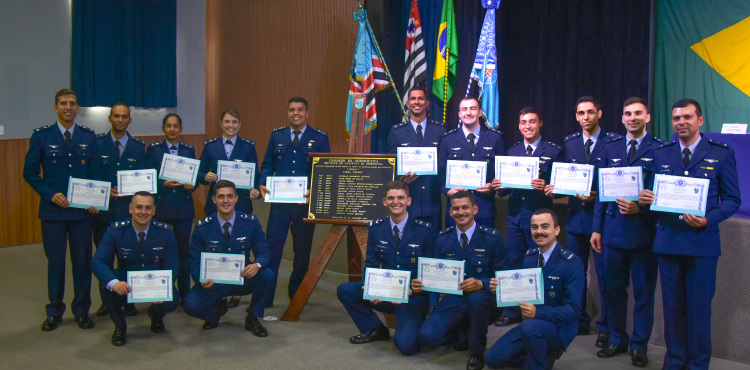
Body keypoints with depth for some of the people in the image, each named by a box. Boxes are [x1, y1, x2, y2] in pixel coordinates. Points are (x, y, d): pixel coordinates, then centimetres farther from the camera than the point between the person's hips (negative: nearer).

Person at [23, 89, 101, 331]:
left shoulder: (88, 137, 6)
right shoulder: (41, 136, 1)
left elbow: (95, 172, 7)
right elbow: (30, 172, 1)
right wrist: (50, 195, -12)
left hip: (83, 211, 1)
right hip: (53, 210, -1)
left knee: (82, 260, 7)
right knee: (55, 261, 7)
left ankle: (81, 311, 20)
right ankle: (54, 312, 21)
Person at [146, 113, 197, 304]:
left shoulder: (189, 150, 9)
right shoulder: (153, 149, 3)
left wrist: (191, 185, -11)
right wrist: (163, 184, -16)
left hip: (184, 207, 2)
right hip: (161, 207, -1)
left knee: (184, 250, 5)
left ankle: (184, 293, 14)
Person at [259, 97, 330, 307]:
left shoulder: (320, 138, 2)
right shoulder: (277, 136, 9)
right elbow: (267, 165, 11)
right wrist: (262, 184, -8)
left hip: (306, 202, -1)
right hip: (279, 201, 1)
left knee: (302, 250, 10)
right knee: (272, 247, -3)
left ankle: (297, 296, 26)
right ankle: (265, 297, 5)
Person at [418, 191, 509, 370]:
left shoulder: (492, 237, -7)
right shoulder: (443, 238, 3)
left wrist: (481, 284, -28)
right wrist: (420, 284, -15)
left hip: (484, 301, -3)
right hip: (454, 301, 3)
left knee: (477, 298, -40)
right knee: (427, 336, -20)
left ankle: (477, 352, -11)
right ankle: (465, 332, 14)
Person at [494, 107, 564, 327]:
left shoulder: (554, 152, 0)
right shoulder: (512, 152, 13)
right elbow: (507, 186, 12)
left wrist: (546, 187, -25)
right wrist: (500, 187, -10)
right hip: (515, 215, 4)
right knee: (514, 263, 8)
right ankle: (513, 312, 19)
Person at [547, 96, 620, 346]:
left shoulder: (614, 141, -5)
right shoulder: (569, 142, 10)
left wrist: (598, 196, -20)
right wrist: (556, 189, -7)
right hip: (576, 215, 5)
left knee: (604, 275, 2)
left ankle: (605, 327, 15)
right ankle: (580, 322, 27)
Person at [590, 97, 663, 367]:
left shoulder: (660, 149, -2)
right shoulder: (610, 149, 10)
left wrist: (640, 208, -19)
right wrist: (597, 228, 6)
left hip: (644, 230, -3)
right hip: (614, 230, 3)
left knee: (643, 291, 7)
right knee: (613, 289, 10)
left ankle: (639, 345, 20)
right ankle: (617, 340, 25)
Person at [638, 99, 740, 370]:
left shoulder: (721, 153, 1)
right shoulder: (661, 153, 9)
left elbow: (732, 200, 0)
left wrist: (708, 220, -17)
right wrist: (644, 198, -10)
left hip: (702, 241, -3)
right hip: (667, 240, 3)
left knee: (699, 307, 3)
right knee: (672, 307, 10)